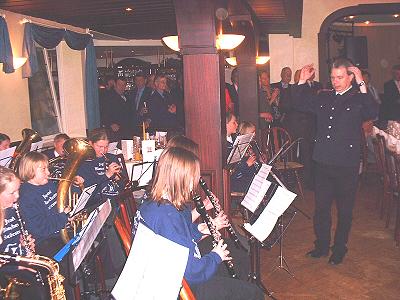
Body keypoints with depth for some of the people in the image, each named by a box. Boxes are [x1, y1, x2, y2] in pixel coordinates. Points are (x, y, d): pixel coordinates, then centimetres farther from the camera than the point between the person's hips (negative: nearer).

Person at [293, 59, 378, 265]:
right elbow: (300, 104, 17)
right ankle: (321, 246, 29)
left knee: (344, 210, 10)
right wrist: (302, 81, 6)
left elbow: (372, 113, -23)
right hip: (322, 163, 4)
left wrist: (361, 85, -26)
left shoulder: (359, 99, -4)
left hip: (347, 165, -4)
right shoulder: (323, 98, 10)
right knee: (320, 207, 12)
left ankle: (339, 249, 27)